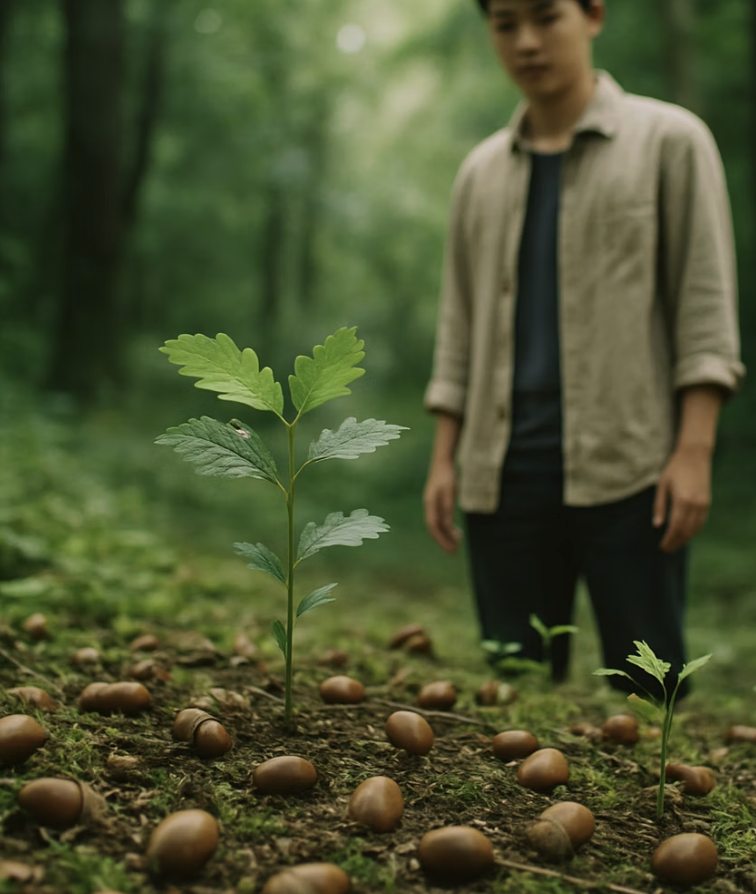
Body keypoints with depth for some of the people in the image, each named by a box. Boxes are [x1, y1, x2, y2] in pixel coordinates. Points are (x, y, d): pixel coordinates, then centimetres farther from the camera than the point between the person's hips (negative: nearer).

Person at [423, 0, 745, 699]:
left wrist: (695, 450, -10)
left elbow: (705, 301, -1)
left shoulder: (669, 141, 5)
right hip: (503, 471, 4)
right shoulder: (481, 173, 16)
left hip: (628, 467, -3)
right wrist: (444, 458, 9)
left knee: (648, 689, -2)